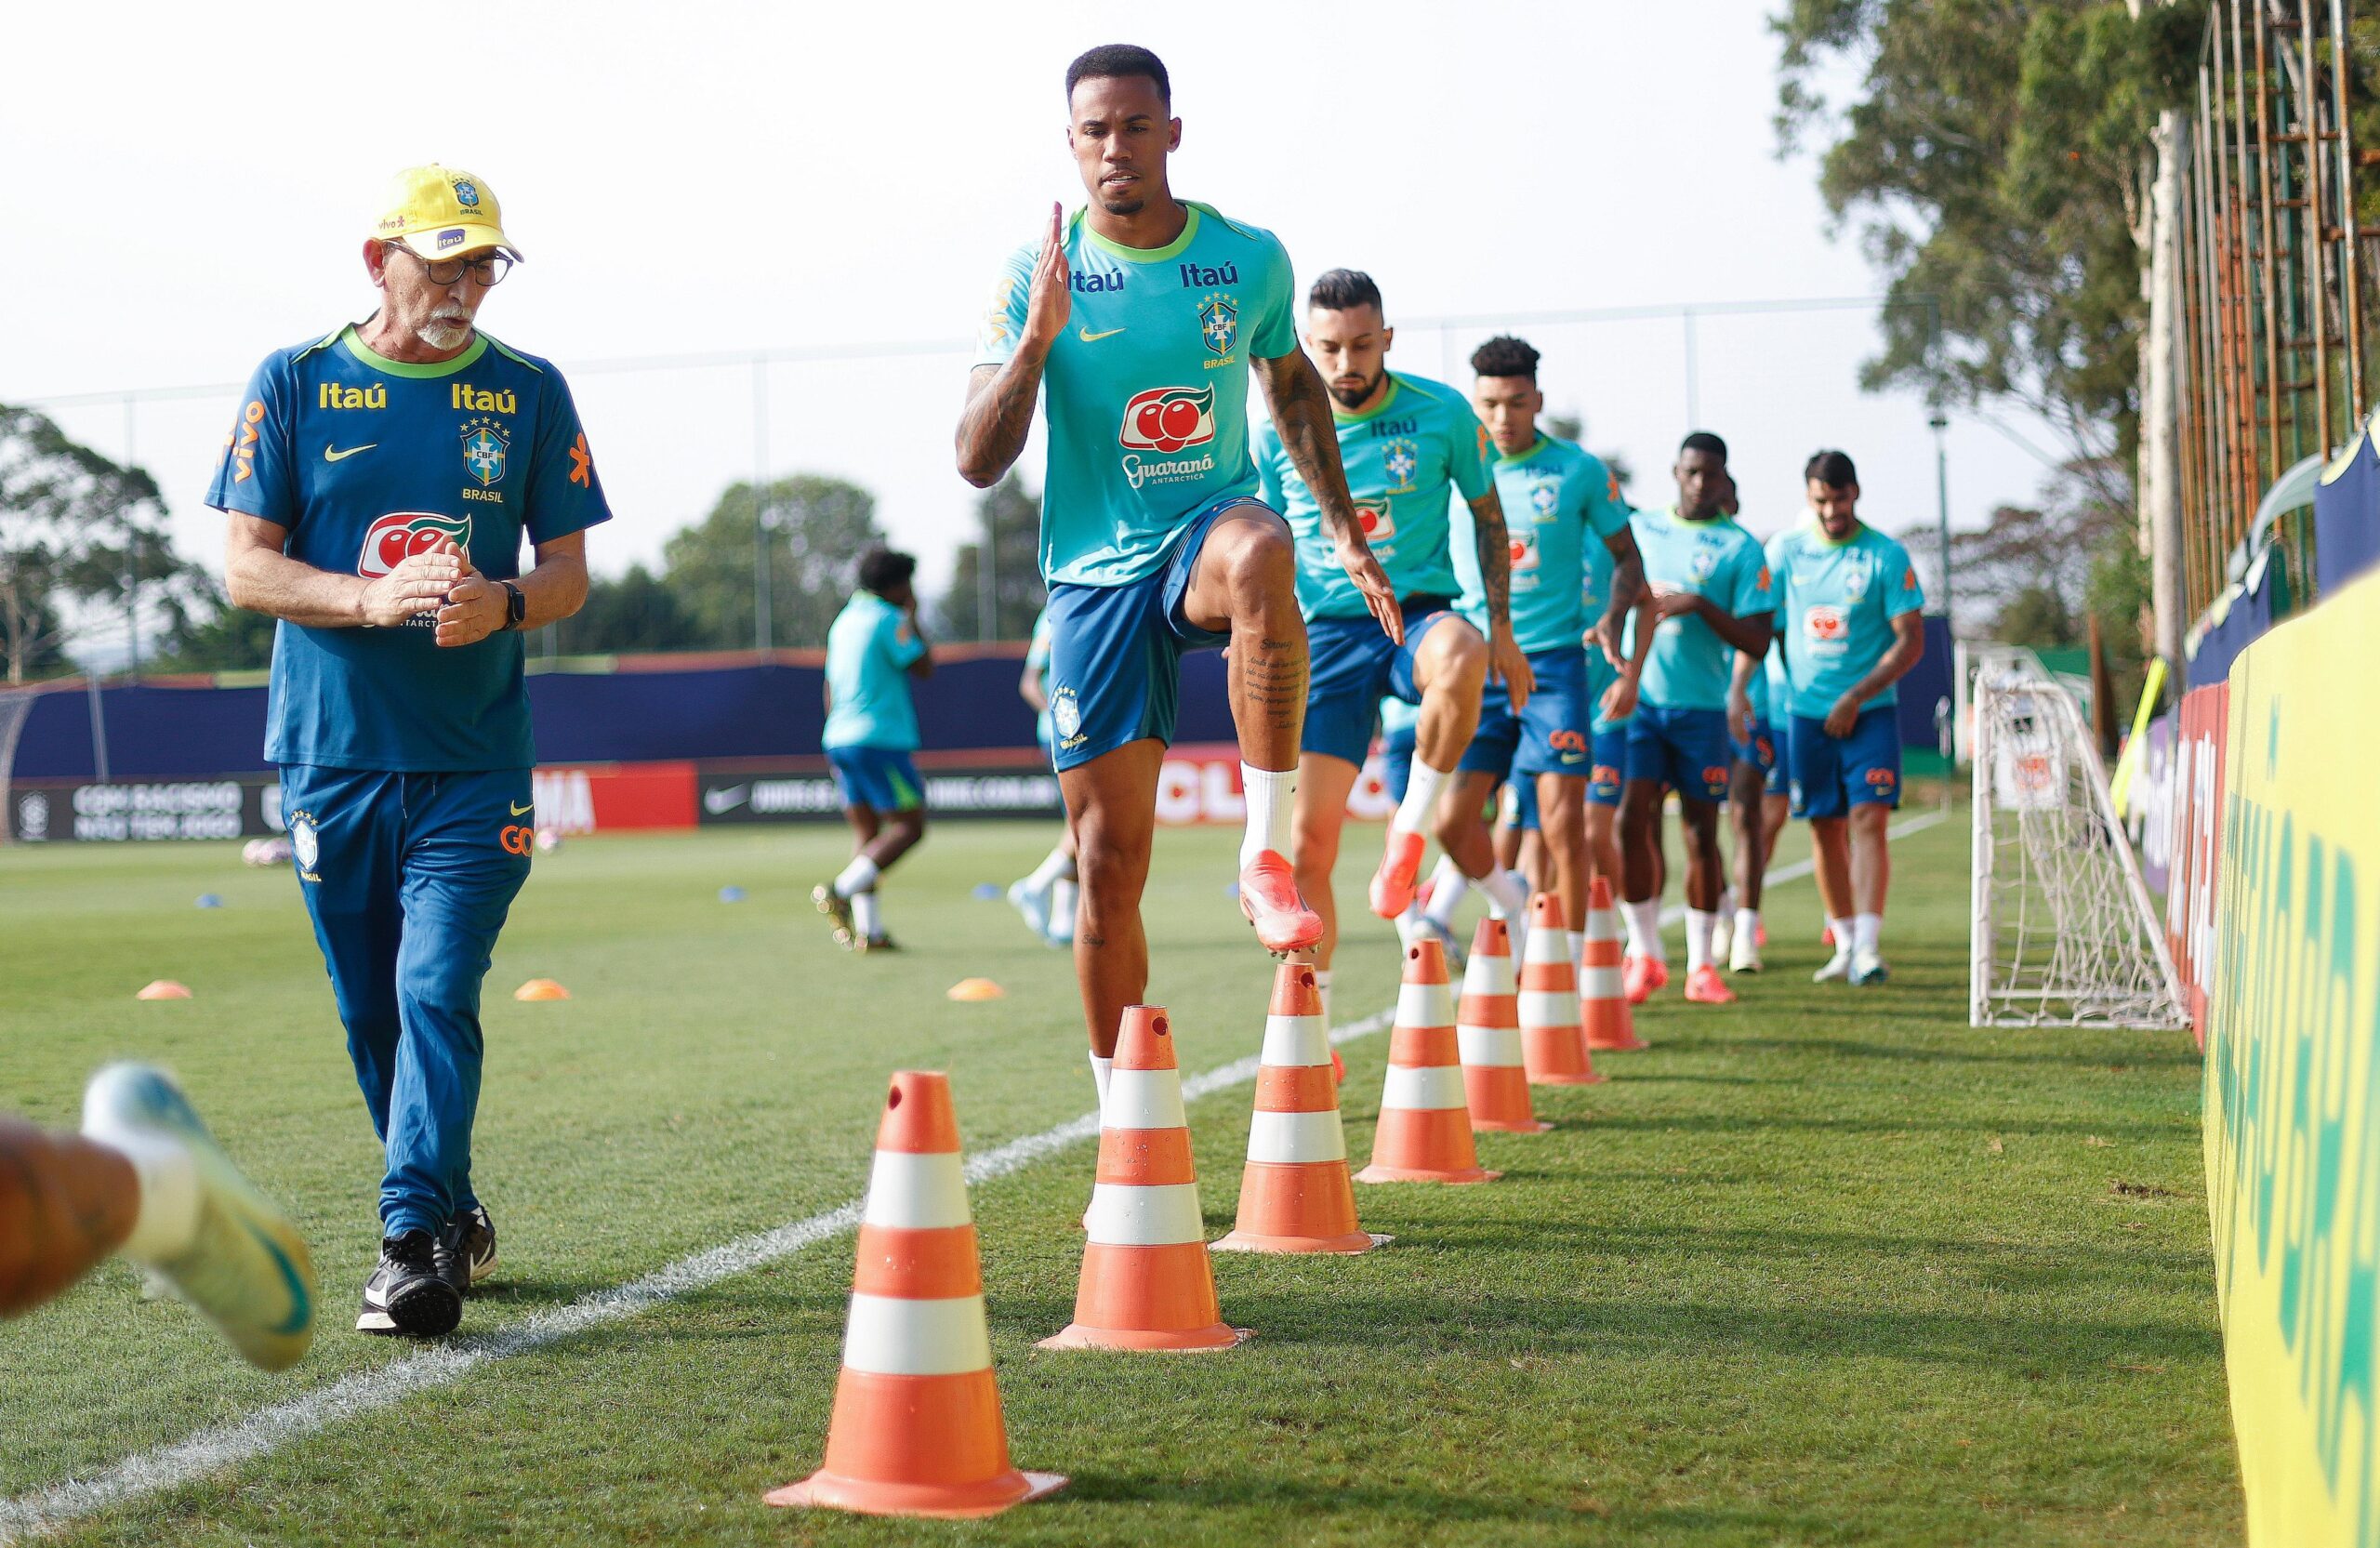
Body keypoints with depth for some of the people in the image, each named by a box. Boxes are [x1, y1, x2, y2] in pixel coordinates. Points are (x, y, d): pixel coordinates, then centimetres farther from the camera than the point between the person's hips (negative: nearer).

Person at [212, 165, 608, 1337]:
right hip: (330, 753, 1)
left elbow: (569, 571, 6)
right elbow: (246, 566, -1)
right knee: (371, 1014, 9)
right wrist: (371, 598, -19)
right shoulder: (293, 385, 3)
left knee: (437, 992, -14)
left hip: (474, 762, -1)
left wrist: (504, 604, -17)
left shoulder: (530, 393, 5)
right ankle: (451, 1218, 27)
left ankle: (413, 1245, -15)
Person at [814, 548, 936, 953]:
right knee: (909, 825, -5)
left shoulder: (843, 621, 18)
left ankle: (868, 929, -1)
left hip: (839, 738, 9)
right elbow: (924, 667, -6)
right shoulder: (888, 620, -8)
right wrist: (913, 618, 4)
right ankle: (841, 889, -21)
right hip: (880, 738, -9)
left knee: (866, 830, 7)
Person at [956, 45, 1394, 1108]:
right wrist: (1038, 335, -21)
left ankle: (1267, 853, -31)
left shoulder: (1249, 258, 2)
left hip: (1211, 532, 0)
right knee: (1109, 864, -1)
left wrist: (1342, 526, 14)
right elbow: (977, 463, -8)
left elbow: (1292, 384, 21)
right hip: (1096, 573, 0)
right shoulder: (1035, 278, -3)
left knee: (1256, 548, -40)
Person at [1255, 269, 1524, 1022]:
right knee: (1311, 836, -4)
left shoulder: (1443, 413, -4)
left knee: (1458, 661, -40)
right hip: (1325, 631, 1)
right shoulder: (1277, 432, -1)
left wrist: (1500, 630, 6)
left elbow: (1488, 516, 9)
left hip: (1418, 613, -1)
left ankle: (1409, 832, -18)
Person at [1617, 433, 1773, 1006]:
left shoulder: (1739, 547, 0)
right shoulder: (1639, 528, 10)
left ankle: (1700, 965, 13)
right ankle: (1644, 954, 2)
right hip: (1637, 696, 2)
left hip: (1702, 705, -2)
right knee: (1631, 816, -10)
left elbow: (1757, 642, -6)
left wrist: (1700, 605, -17)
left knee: (1701, 831, 3)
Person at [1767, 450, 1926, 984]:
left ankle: (1869, 946, -19)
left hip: (1869, 713, -3)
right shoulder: (1785, 550, 5)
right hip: (1807, 712, 3)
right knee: (1825, 828, 6)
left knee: (1867, 820, -14)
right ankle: (1845, 945, 18)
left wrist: (1855, 697, -14)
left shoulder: (1886, 556, -5)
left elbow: (1910, 642, -7)